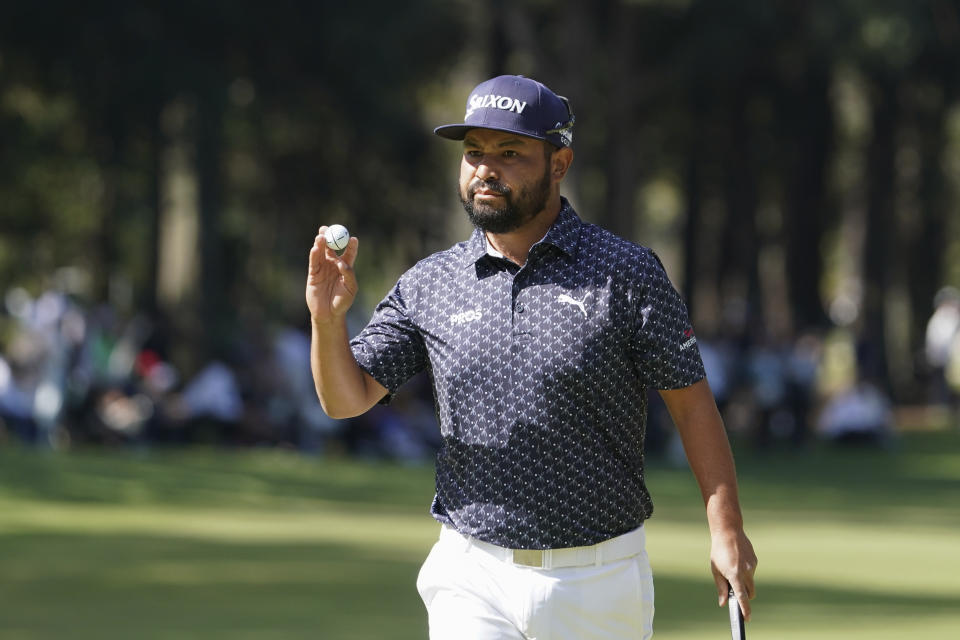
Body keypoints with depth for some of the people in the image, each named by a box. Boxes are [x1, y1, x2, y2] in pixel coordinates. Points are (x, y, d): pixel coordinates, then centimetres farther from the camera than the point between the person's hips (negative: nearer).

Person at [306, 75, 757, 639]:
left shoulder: (626, 274, -3)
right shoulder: (429, 285, 6)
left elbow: (691, 401, -2)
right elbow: (347, 398, 5)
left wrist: (726, 528, -9)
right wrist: (328, 320, -16)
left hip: (598, 583, -2)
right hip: (472, 579, 2)